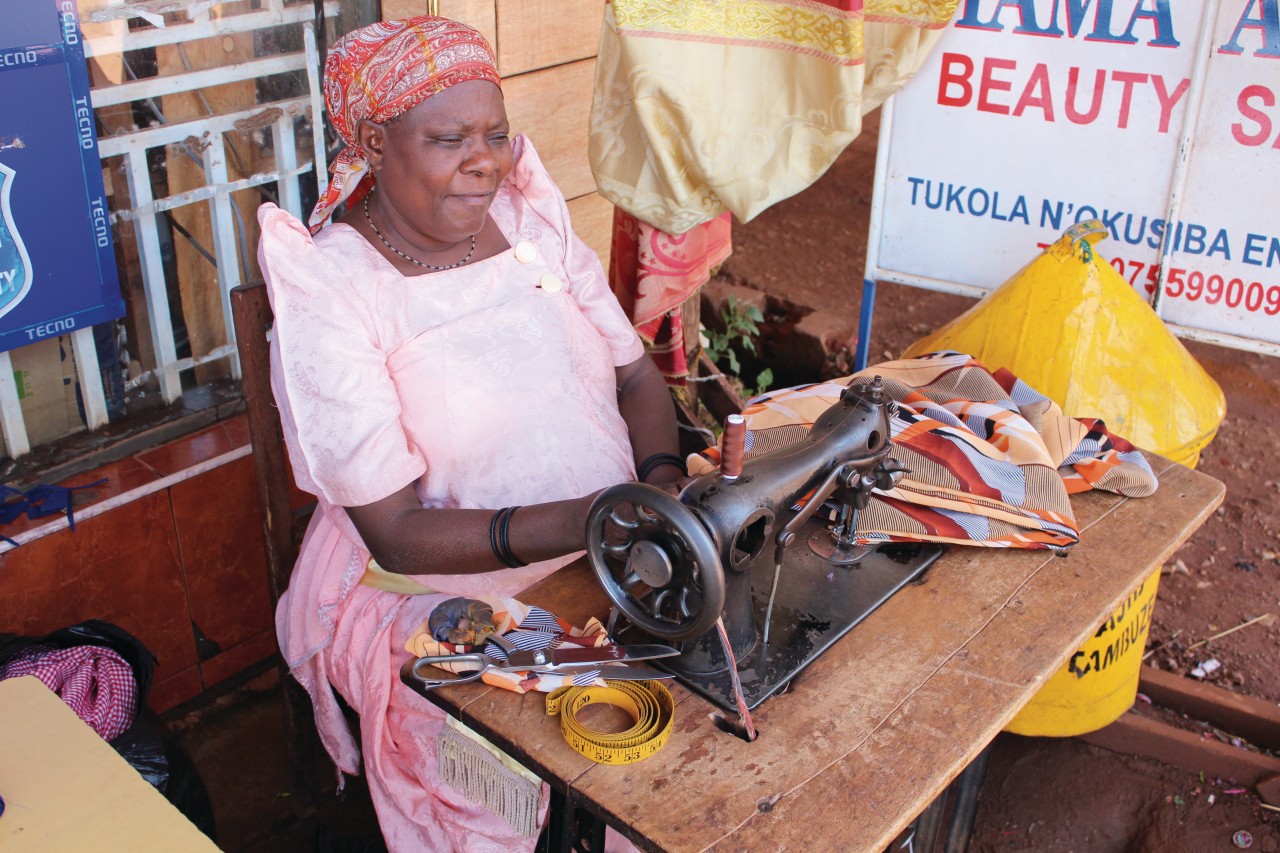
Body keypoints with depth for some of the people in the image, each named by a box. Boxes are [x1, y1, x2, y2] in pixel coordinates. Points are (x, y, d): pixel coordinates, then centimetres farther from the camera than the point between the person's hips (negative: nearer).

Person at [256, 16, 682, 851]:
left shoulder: (532, 221, 4)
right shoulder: (330, 294, -13)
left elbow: (636, 376, 8)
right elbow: (396, 532, -16)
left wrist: (662, 485, -14)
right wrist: (579, 522, -30)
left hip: (606, 562, 6)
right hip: (437, 593, -5)